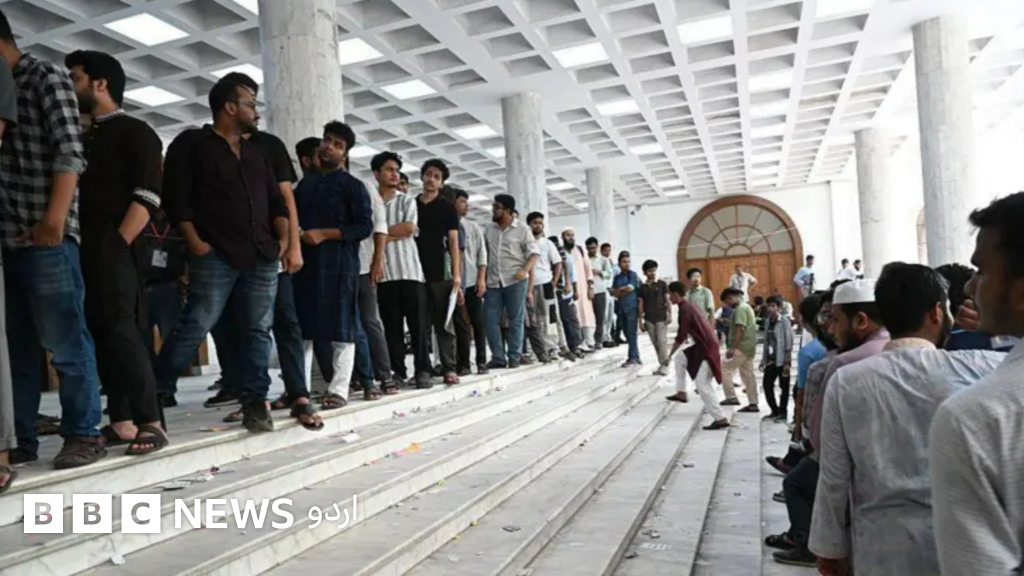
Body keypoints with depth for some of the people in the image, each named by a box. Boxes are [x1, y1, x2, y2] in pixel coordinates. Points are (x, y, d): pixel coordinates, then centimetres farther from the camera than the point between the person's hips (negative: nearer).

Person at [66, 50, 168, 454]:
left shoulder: (134, 131, 0)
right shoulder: (84, 137, 22)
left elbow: (148, 195, -11)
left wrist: (118, 243, -16)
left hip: (113, 250, -7)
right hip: (86, 251, 8)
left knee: (120, 332, -13)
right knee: (101, 336, 5)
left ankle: (150, 423, -10)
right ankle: (121, 421, 9)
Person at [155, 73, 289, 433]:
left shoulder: (256, 152, 22)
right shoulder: (191, 143, 5)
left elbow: (276, 199, 21)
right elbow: (176, 198, -3)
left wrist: (283, 237, 5)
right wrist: (194, 242, -12)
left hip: (263, 256, 5)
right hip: (216, 256, -5)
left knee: (258, 331, 2)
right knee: (195, 326, -7)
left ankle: (255, 403, 6)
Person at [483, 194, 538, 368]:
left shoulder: (522, 229, -1)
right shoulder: (489, 229, 11)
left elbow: (534, 253, -1)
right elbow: (483, 252, 18)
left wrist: (525, 270, -18)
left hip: (516, 281, -4)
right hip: (493, 281, 4)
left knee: (515, 320, 2)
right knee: (491, 320, 0)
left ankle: (514, 357, 9)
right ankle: (498, 356, 8)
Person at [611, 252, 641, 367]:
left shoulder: (633, 275, -3)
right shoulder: (617, 277, 12)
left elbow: (630, 288, -13)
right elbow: (614, 293, 5)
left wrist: (620, 290, 1)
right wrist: (624, 289, -7)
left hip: (632, 308, -6)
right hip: (622, 308, 6)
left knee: (632, 333, -6)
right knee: (627, 334, 8)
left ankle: (633, 357, -3)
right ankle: (635, 356, 17)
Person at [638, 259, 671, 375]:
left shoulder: (662, 284, 1)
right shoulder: (642, 287, 7)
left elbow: (667, 300, 0)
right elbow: (641, 304, 8)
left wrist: (670, 315, -10)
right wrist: (641, 321, 5)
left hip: (661, 318, -3)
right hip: (649, 319, 3)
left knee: (662, 341, -8)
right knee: (655, 343, 6)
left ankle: (664, 365, -3)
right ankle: (661, 364, 14)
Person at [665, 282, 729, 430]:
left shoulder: (684, 309, -16)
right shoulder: (689, 305, 14)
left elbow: (681, 336, -16)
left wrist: (670, 353, -4)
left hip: (706, 348, -10)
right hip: (705, 345, 10)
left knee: (702, 386, -7)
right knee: (679, 357, 24)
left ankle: (720, 419, -6)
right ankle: (681, 392, 27)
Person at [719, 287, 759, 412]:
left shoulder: (740, 308, -13)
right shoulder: (746, 307, 19)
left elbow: (740, 329, -22)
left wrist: (733, 348, -24)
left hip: (742, 348, -10)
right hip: (748, 347, 10)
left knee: (724, 369, -3)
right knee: (748, 375, 10)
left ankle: (731, 397, -2)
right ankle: (753, 404, 10)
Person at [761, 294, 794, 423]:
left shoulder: (785, 321, -10)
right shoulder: (768, 321, 9)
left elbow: (789, 342, -12)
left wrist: (787, 362, -16)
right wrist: (764, 360, 11)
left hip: (782, 360, -6)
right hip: (770, 360, 6)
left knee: (783, 387, 4)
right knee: (767, 385, 6)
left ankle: (783, 412, 16)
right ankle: (775, 411, 21)